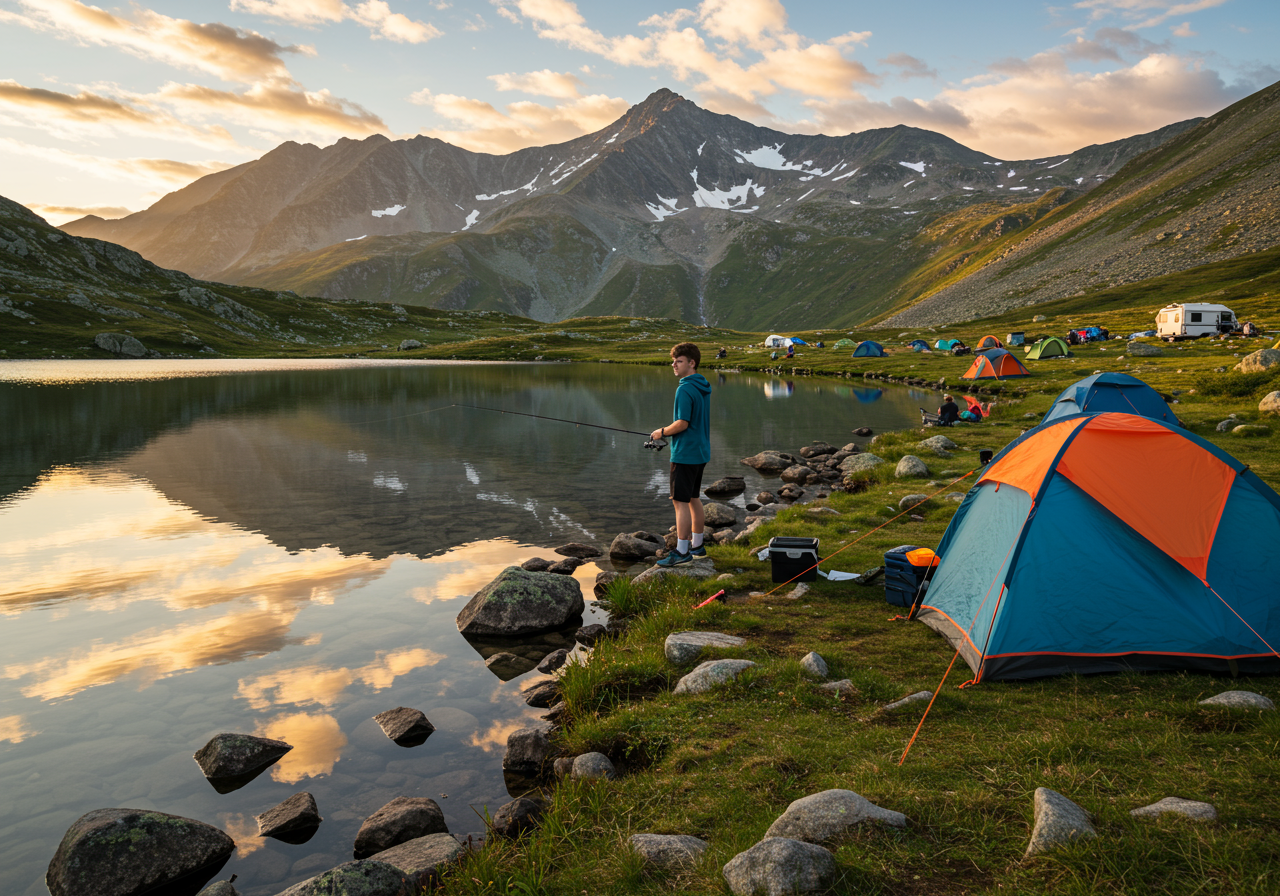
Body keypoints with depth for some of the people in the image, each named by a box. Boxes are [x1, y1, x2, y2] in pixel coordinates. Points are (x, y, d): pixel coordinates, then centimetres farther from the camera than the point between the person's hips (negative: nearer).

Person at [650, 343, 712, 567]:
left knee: (680, 501, -4)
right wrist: (670, 432, 16)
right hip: (700, 452, 10)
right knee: (693, 499, 16)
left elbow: (682, 424, -23)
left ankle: (682, 551, 0)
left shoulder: (685, 390, -19)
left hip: (685, 454, -10)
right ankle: (697, 545, 24)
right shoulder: (704, 387, 11)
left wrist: (662, 432, -7)